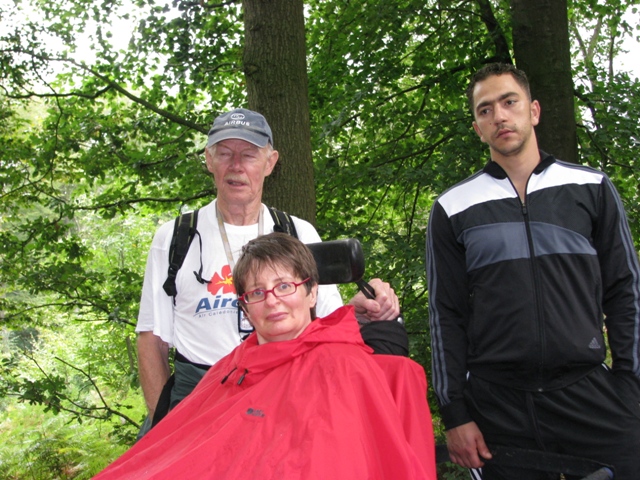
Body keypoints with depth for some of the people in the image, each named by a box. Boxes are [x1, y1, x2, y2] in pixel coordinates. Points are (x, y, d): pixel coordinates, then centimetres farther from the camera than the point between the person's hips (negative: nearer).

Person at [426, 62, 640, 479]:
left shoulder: (592, 188, 8)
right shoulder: (454, 208, 6)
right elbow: (446, 315, 5)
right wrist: (454, 413, 1)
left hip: (590, 395, 1)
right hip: (497, 405, 0)